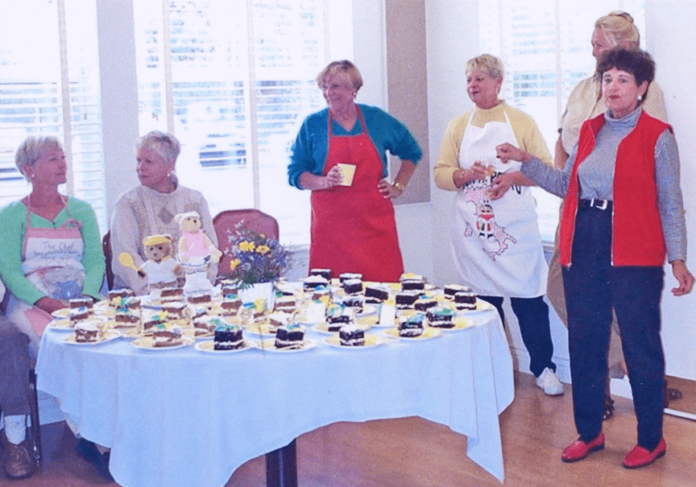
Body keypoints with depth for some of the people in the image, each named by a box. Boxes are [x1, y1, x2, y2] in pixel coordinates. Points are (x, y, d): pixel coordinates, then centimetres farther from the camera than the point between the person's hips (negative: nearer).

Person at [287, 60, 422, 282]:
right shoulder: (312, 125, 4)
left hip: (375, 222, 1)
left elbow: (412, 152, 20)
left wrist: (398, 186, 10)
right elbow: (296, 174, 4)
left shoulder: (377, 119, 7)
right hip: (331, 224, -1)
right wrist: (324, 182, -13)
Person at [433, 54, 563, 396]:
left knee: (529, 300, -3)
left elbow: (546, 168, 1)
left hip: (516, 229, -2)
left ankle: (543, 368, 9)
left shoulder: (521, 121, 5)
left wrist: (513, 177, -16)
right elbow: (440, 174, 7)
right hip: (473, 230, 2)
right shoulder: (458, 126, 11)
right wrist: (467, 174, -13)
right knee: (484, 300, 6)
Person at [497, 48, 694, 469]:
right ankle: (590, 432, 26)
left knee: (640, 346, 2)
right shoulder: (590, 131, 13)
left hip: (633, 255, -5)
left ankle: (652, 439, 17)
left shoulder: (658, 136, -3)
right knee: (584, 343, 11)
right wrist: (524, 160, 7)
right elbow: (565, 184, 15)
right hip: (583, 248, 6)